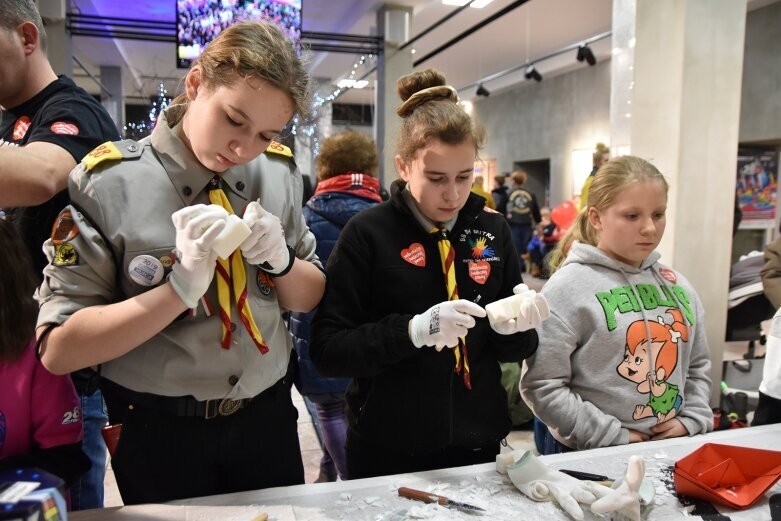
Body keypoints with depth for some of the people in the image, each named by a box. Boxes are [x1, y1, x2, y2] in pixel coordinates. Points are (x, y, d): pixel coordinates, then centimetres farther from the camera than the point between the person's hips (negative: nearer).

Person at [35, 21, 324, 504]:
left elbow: (310, 298, 5)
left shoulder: (280, 172, -4)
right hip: (160, 436, -3)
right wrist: (182, 286, -28)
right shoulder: (107, 183, -15)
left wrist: (280, 260, -16)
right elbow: (59, 348, -16)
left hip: (268, 419, 4)